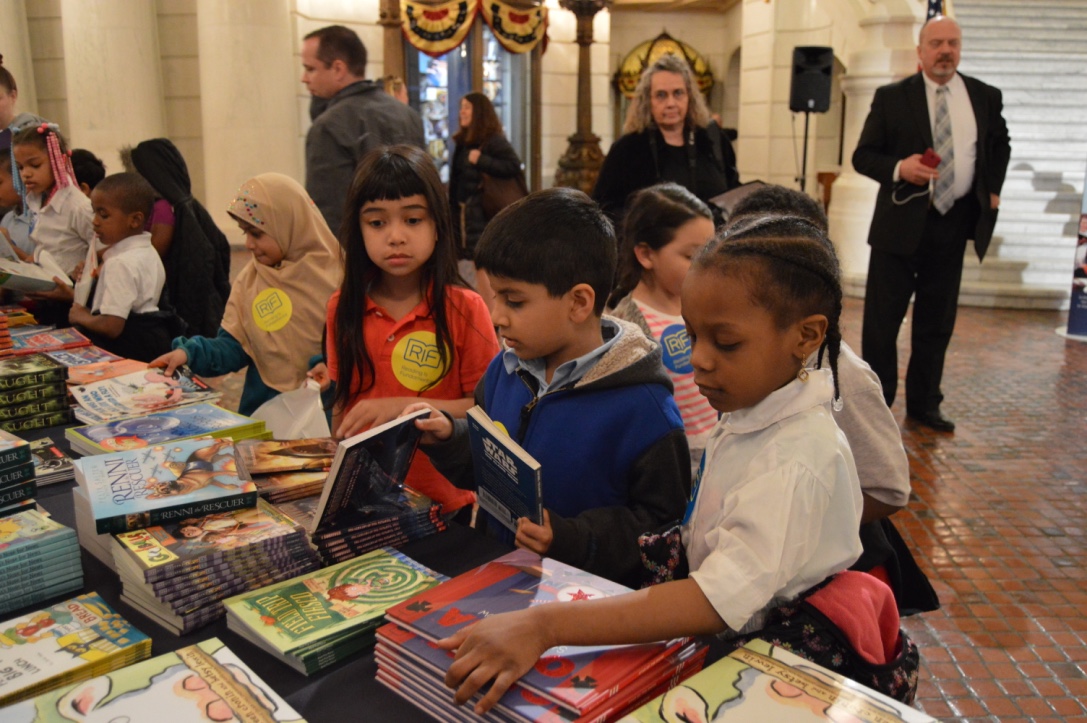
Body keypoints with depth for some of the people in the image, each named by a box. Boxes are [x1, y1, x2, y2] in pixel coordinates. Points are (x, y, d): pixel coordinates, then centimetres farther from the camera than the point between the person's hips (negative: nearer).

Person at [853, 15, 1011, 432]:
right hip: (901, 223, -3)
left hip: (953, 225, 3)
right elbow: (863, 155, -3)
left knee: (937, 323, 10)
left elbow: (1001, 145, 24)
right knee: (881, 321, 0)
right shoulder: (891, 98, -2)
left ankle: (924, 405, 23)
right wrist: (899, 167, -21)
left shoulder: (985, 97, 7)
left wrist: (993, 188, 12)